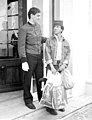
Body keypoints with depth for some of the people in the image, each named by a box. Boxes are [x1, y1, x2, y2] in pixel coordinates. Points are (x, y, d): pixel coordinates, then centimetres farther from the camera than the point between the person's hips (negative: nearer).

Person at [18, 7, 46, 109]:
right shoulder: (24, 29, -11)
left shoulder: (38, 26, 10)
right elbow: (21, 46, -13)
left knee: (40, 78, 10)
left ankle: (42, 98, 25)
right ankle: (28, 100, 19)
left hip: (39, 56, 6)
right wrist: (24, 61, -19)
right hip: (29, 57, -6)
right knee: (28, 79, 5)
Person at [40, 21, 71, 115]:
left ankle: (59, 104, 22)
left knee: (61, 84, 5)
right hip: (52, 65, -3)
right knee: (53, 84, -13)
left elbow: (68, 54, 3)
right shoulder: (49, 41, 0)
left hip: (62, 66, 3)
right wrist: (51, 67, -17)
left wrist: (64, 65, -14)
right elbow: (47, 54, -8)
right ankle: (49, 105, -2)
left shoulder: (66, 42, 9)